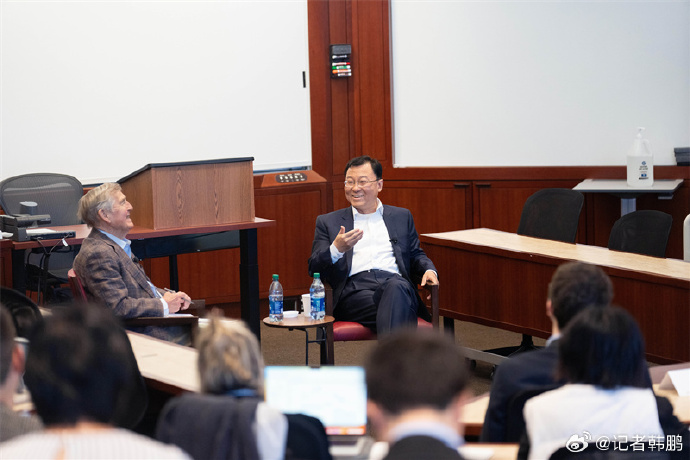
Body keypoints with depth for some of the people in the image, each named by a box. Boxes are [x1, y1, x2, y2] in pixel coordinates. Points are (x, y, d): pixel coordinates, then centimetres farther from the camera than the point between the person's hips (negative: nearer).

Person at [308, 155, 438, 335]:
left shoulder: (401, 216, 27)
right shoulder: (328, 222, 21)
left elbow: (416, 255, 30)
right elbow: (314, 269, 13)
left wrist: (429, 271, 5)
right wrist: (337, 249, -9)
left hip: (396, 282, 1)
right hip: (354, 291, -1)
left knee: (396, 287, -40)